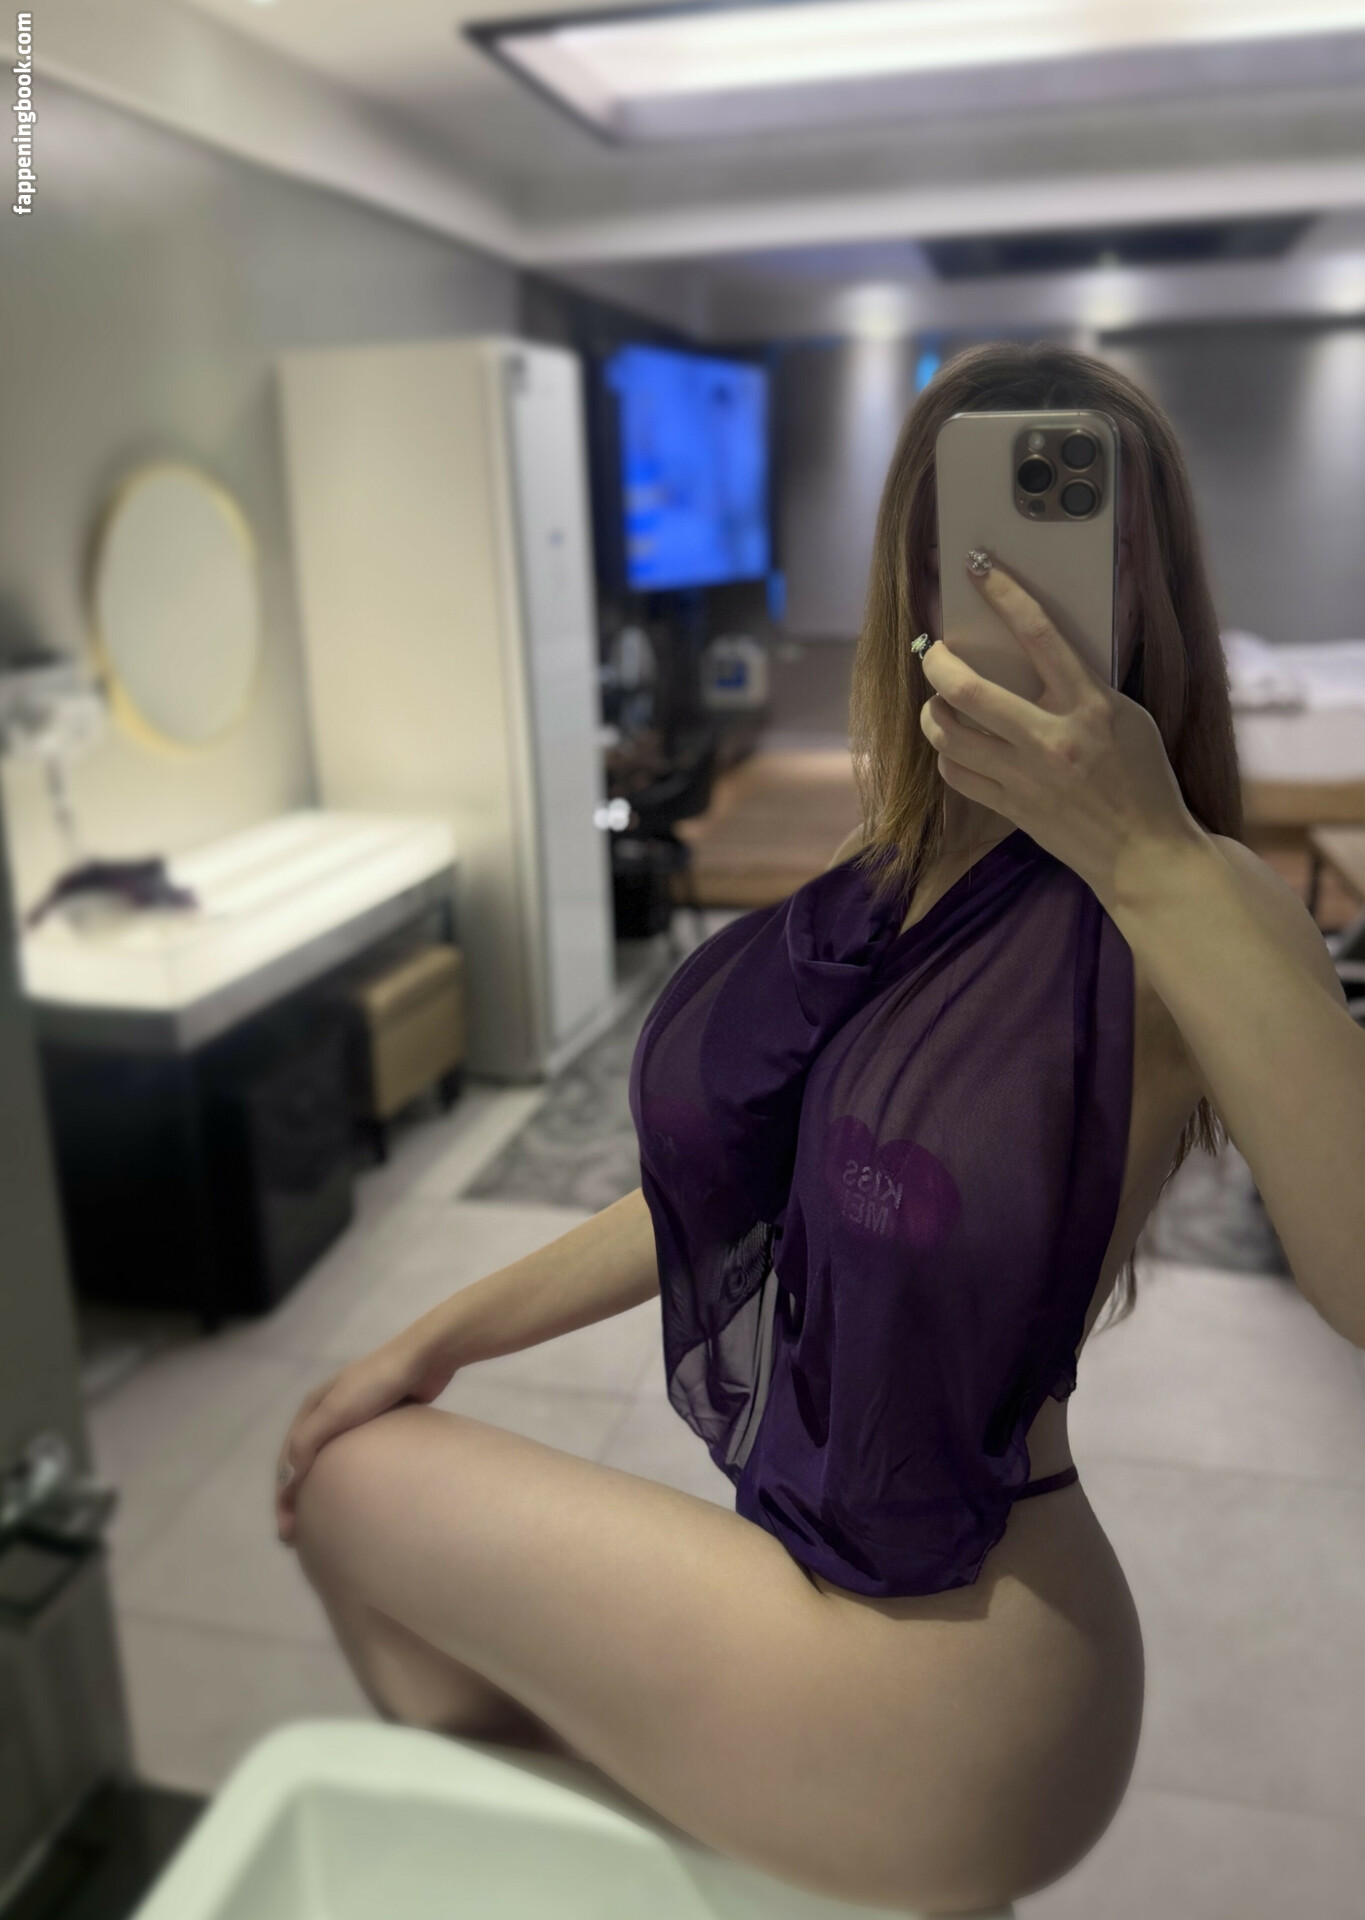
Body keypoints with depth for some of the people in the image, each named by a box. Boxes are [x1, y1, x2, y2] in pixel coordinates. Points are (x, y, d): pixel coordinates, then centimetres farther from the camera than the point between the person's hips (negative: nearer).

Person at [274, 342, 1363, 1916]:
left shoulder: (1187, 910, -21)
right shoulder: (886, 887, -1)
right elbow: (742, 1181, 8)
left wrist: (1148, 852, -39)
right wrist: (442, 1339, 11)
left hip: (930, 1678, -6)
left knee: (356, 1490, 7)